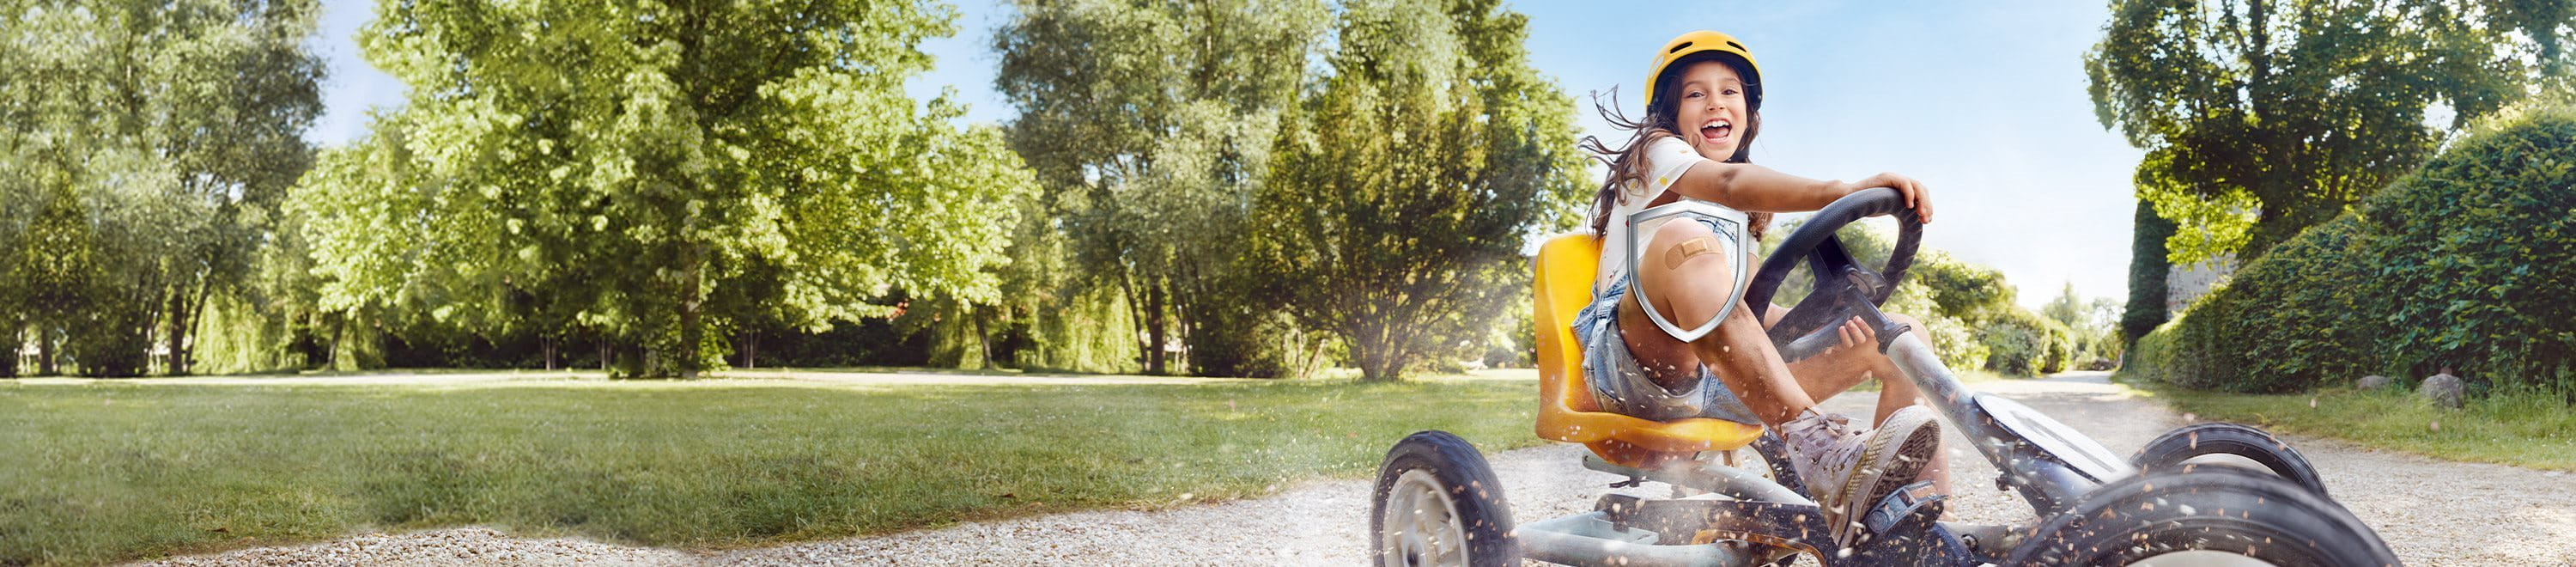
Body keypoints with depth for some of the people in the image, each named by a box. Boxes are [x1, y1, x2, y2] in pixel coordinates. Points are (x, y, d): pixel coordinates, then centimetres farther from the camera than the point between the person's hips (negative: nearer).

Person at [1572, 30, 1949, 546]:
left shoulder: (1740, 213, 30)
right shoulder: (1655, 152, 7)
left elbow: (1746, 307, 20)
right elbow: (1730, 184, -16)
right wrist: (1846, 191, -34)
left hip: (1726, 383, 8)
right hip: (1636, 363, -7)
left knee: (1899, 333, 1)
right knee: (1686, 238, -37)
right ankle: (1826, 458, -52)